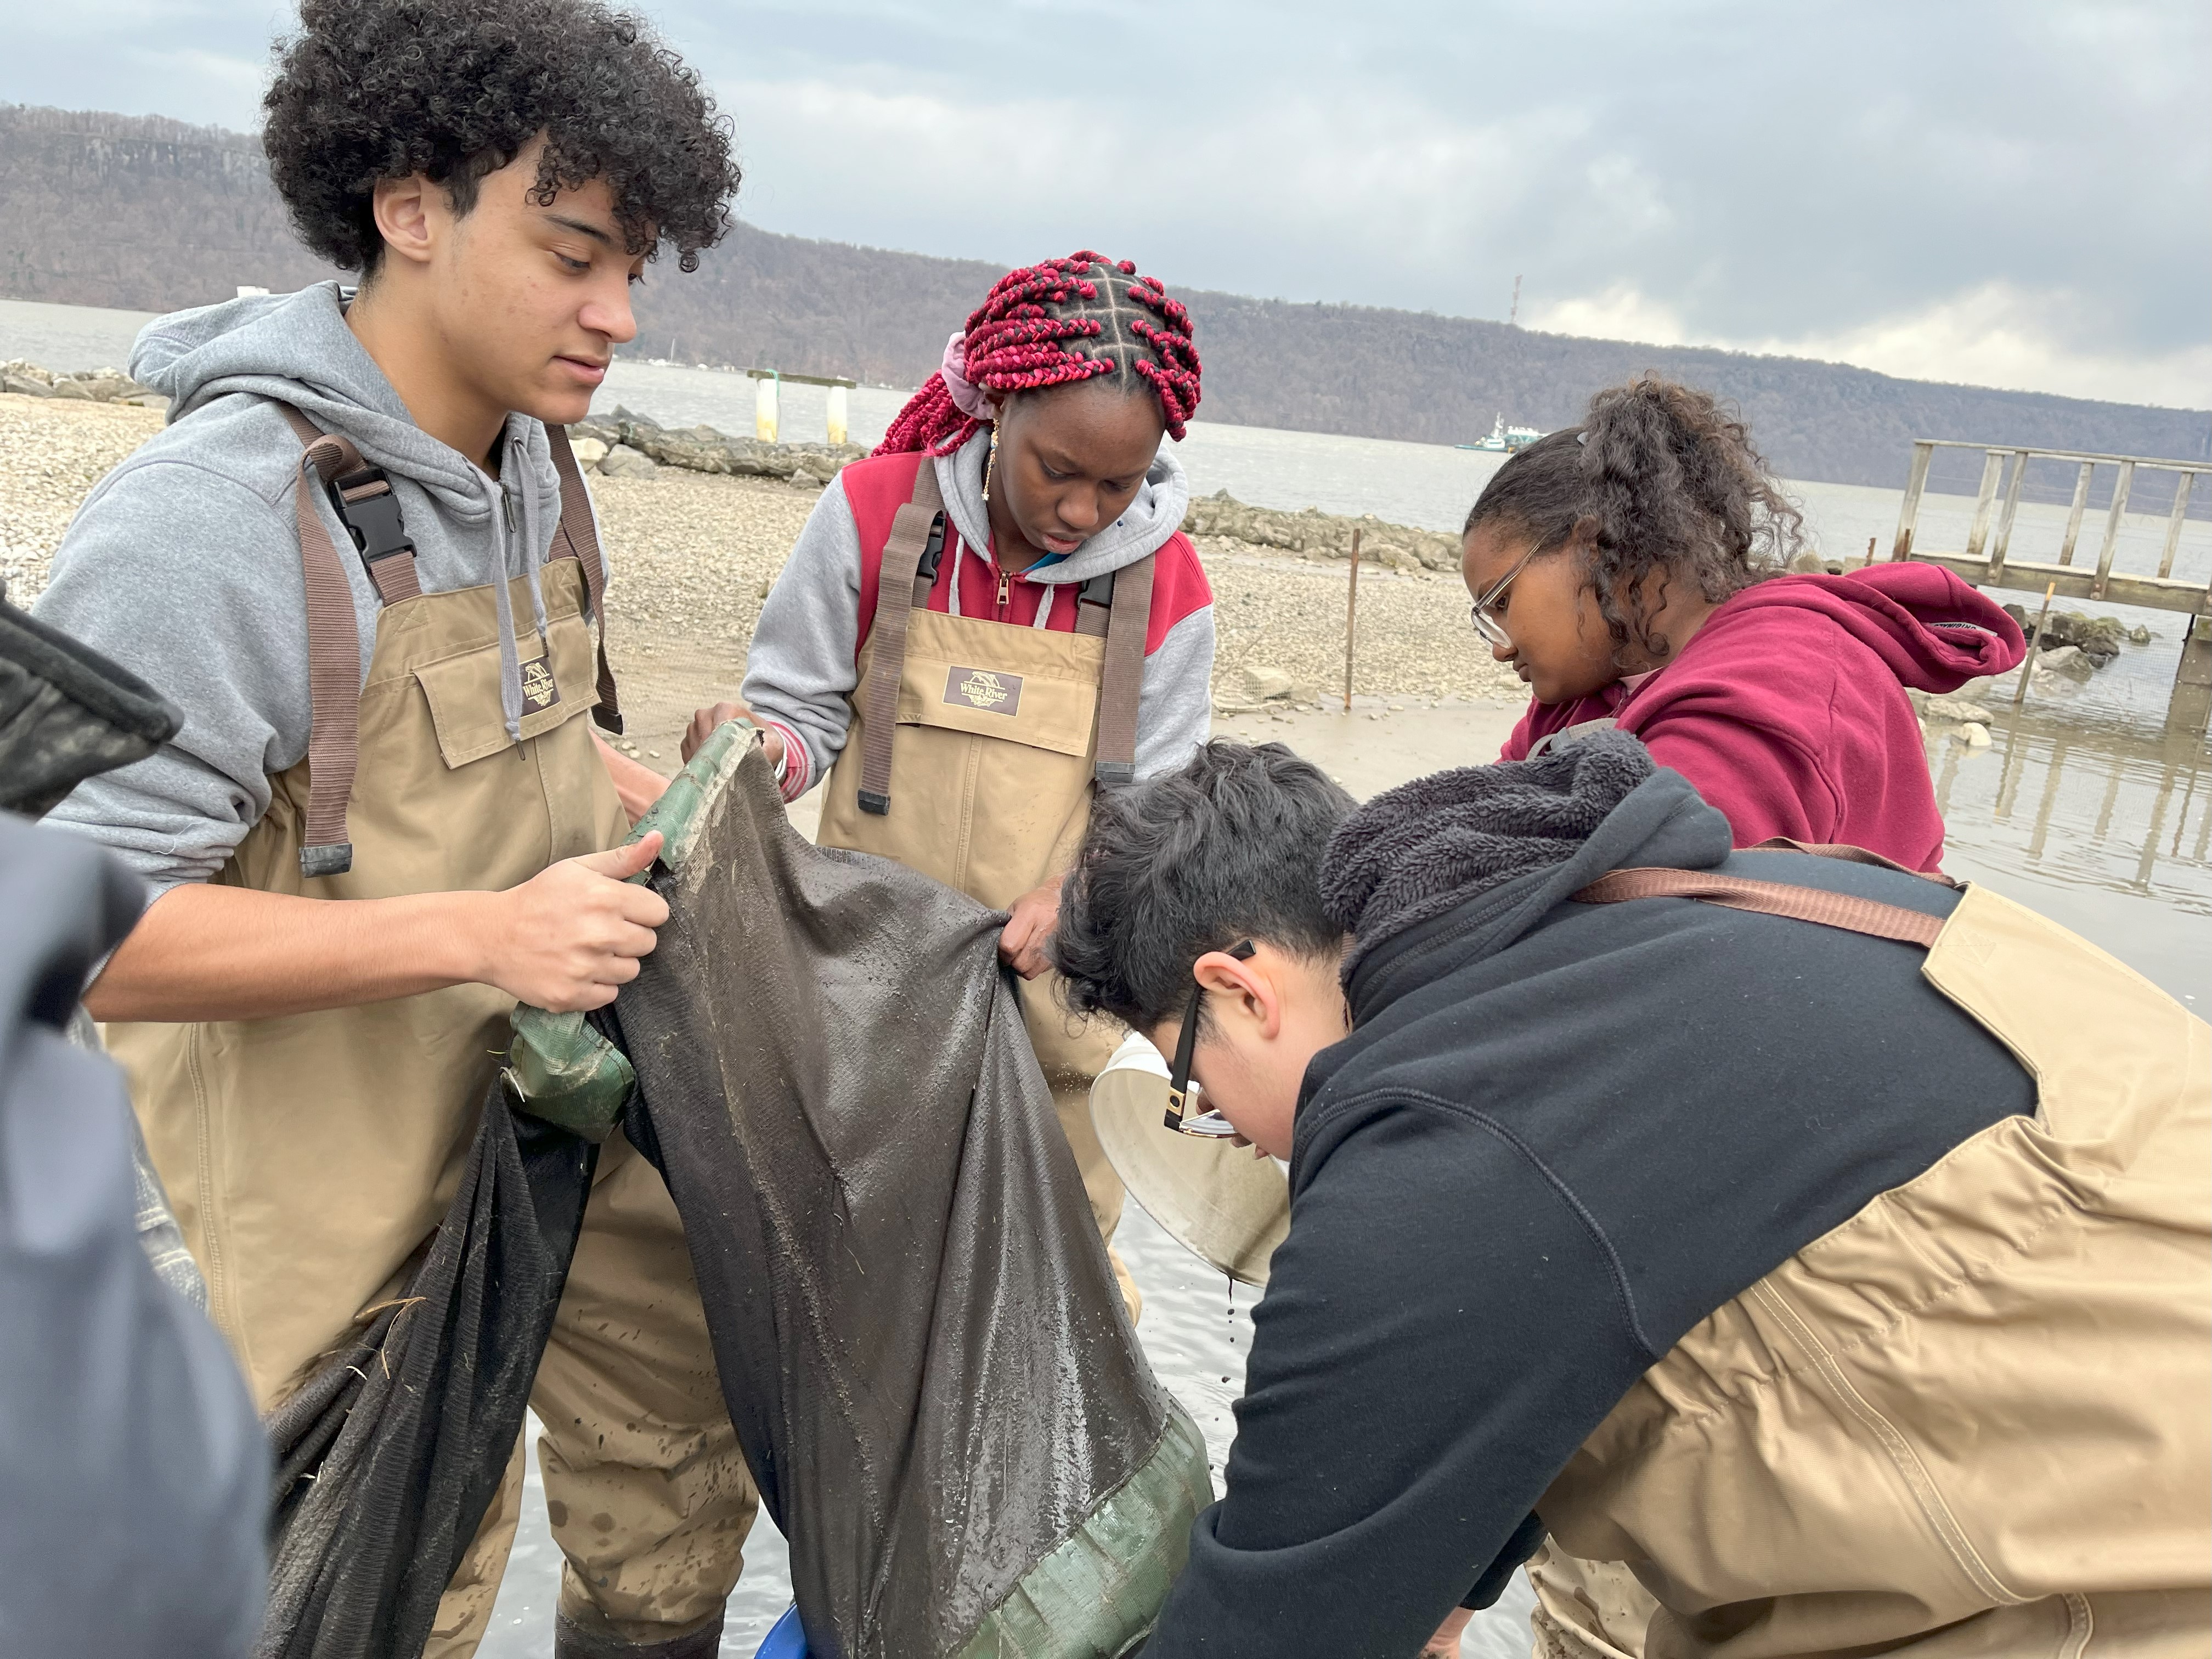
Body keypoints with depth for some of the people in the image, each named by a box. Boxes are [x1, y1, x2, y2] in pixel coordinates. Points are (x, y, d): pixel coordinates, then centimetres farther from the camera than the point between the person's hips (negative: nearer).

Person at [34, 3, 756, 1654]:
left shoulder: (533, 465, 1)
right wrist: (477, 932, -29)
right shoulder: (211, 517, -25)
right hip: (355, 1162, -7)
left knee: (686, 1425, 21)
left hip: (573, 1086, 8)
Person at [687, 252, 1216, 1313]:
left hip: (1046, 1004, 1)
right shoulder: (873, 512, -7)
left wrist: (1076, 896, -21)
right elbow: (805, 709, 0)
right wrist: (758, 748, -23)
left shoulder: (1164, 586, -5)